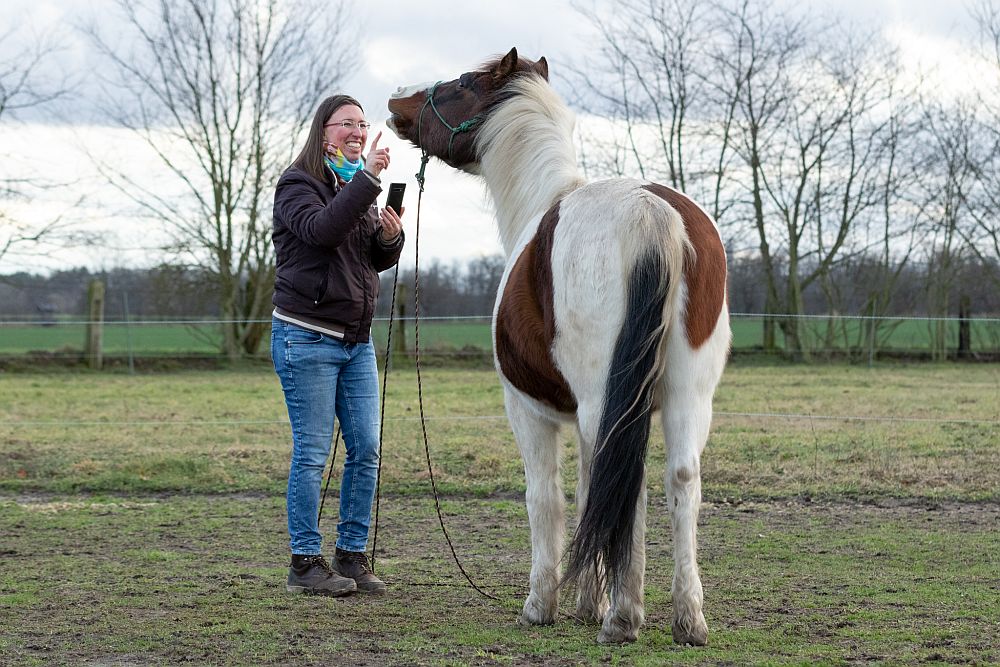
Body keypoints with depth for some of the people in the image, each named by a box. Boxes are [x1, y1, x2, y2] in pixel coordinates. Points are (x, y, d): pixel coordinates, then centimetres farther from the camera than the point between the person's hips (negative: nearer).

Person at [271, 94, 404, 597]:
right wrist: (368, 180, -30)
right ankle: (305, 563, 1)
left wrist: (391, 238, -3)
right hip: (306, 337, -7)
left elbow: (380, 261, 19)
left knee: (366, 450, 4)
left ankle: (353, 556, 13)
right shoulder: (298, 184, -7)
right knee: (312, 452, -5)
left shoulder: (360, 189, 15)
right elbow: (322, 231, -27)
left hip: (357, 339, 7)